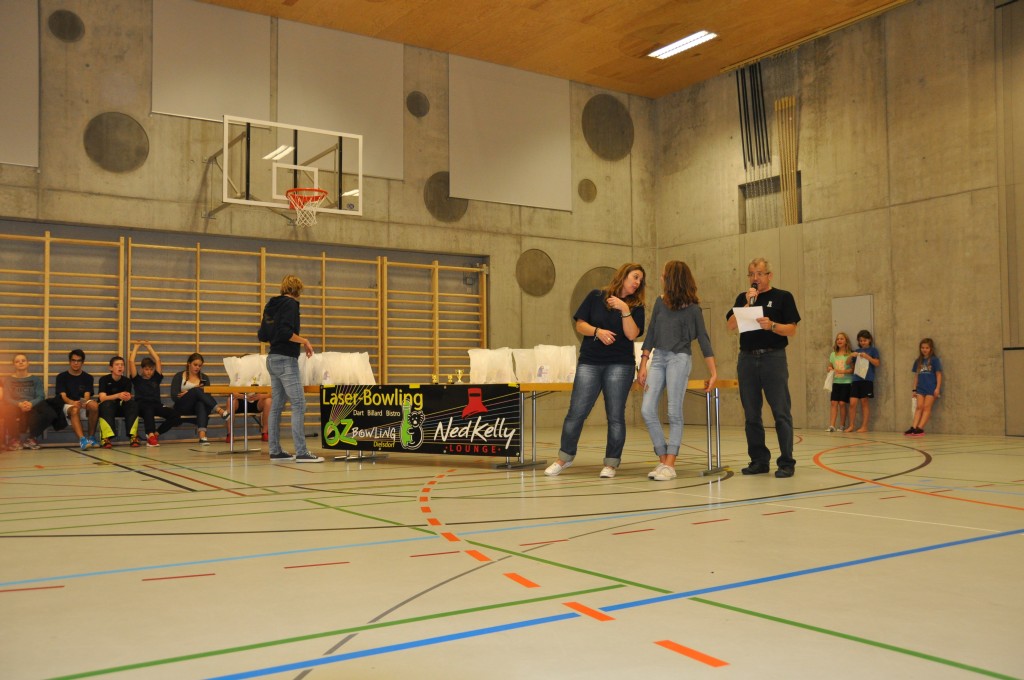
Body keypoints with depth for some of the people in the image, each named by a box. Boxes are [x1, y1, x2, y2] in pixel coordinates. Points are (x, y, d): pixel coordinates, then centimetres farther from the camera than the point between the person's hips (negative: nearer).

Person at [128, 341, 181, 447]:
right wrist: (137, 346, 18)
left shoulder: (156, 378, 21)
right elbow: (131, 361, 7)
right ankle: (150, 436, -56)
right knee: (148, 409, -42)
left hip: (157, 406, 4)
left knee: (176, 416, -23)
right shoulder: (137, 379, 14)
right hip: (142, 406, -3)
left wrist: (148, 346, 27)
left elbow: (157, 360, 20)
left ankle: (155, 434, -17)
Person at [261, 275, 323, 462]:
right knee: (299, 405, -9)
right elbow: (285, 332, -23)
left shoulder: (273, 305, 14)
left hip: (273, 359, 9)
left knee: (277, 405, 11)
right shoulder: (291, 304, -10)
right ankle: (301, 452, -12)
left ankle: (275, 451, 14)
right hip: (286, 360, -9)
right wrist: (304, 341, -10)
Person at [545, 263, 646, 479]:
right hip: (589, 363, 0)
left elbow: (632, 334, -7)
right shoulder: (596, 297, 6)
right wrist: (597, 331, -13)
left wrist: (625, 310, -16)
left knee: (615, 415, 0)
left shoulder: (636, 307, 7)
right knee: (576, 412, 0)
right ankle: (565, 457, 16)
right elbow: (580, 325, 4)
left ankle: (611, 463, 11)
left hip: (620, 365, 0)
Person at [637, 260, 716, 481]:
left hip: (679, 358, -5)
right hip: (658, 358, 5)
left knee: (674, 413, -5)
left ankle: (670, 464, -1)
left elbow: (703, 339, -1)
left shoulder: (692, 308, -2)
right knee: (647, 410, -3)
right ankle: (663, 459, 7)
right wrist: (643, 365, 5)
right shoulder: (660, 302, 10)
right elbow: (651, 333, 10)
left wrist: (713, 373, -5)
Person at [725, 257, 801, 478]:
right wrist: (748, 303, -7)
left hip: (773, 358, -4)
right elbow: (731, 325, 1)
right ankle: (759, 460, 13)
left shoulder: (783, 297, 5)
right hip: (747, 358, 4)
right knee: (751, 414, 5)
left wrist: (771, 325, -18)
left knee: (781, 413, -5)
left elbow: (792, 330, -1)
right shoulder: (743, 298, 15)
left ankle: (787, 462, -1)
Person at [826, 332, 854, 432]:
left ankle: (842, 426, 6)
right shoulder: (833, 354, 11)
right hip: (835, 382, 3)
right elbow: (829, 366, 20)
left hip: (846, 382, -3)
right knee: (834, 403, -5)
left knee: (842, 403, -5)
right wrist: (830, 369, -2)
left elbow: (853, 369, -4)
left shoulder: (849, 355, -1)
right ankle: (832, 426, -9)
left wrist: (843, 371, -18)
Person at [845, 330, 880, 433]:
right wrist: (851, 356, -5)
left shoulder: (872, 350, 4)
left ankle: (864, 426, 7)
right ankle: (851, 426, 5)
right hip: (856, 379, 4)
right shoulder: (857, 351, 16)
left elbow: (877, 363, -5)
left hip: (867, 379, -4)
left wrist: (867, 357, -17)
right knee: (852, 403, -3)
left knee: (864, 403, 1)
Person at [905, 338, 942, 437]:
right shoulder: (918, 361, 12)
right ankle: (913, 428, -12)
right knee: (919, 407, -3)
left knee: (926, 407, -5)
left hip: (931, 388, -5)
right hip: (920, 388, 5)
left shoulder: (934, 360, -2)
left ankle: (920, 429, -11)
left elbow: (939, 374, -4)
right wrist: (914, 389, 13)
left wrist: (938, 388, -11)